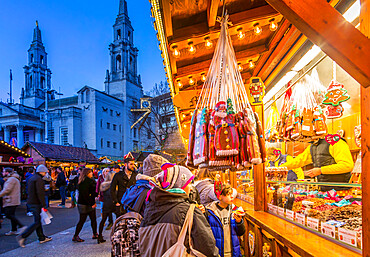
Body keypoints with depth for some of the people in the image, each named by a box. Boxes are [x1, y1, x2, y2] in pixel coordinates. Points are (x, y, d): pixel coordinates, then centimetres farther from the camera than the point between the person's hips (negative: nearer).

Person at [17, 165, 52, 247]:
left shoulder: (31, 178, 16)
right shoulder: (39, 179, -15)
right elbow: (40, 193, -22)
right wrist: (44, 205, -20)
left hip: (31, 203, 10)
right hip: (36, 203, -10)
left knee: (38, 220, 14)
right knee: (37, 222, -4)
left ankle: (42, 238, 21)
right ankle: (22, 236, -7)